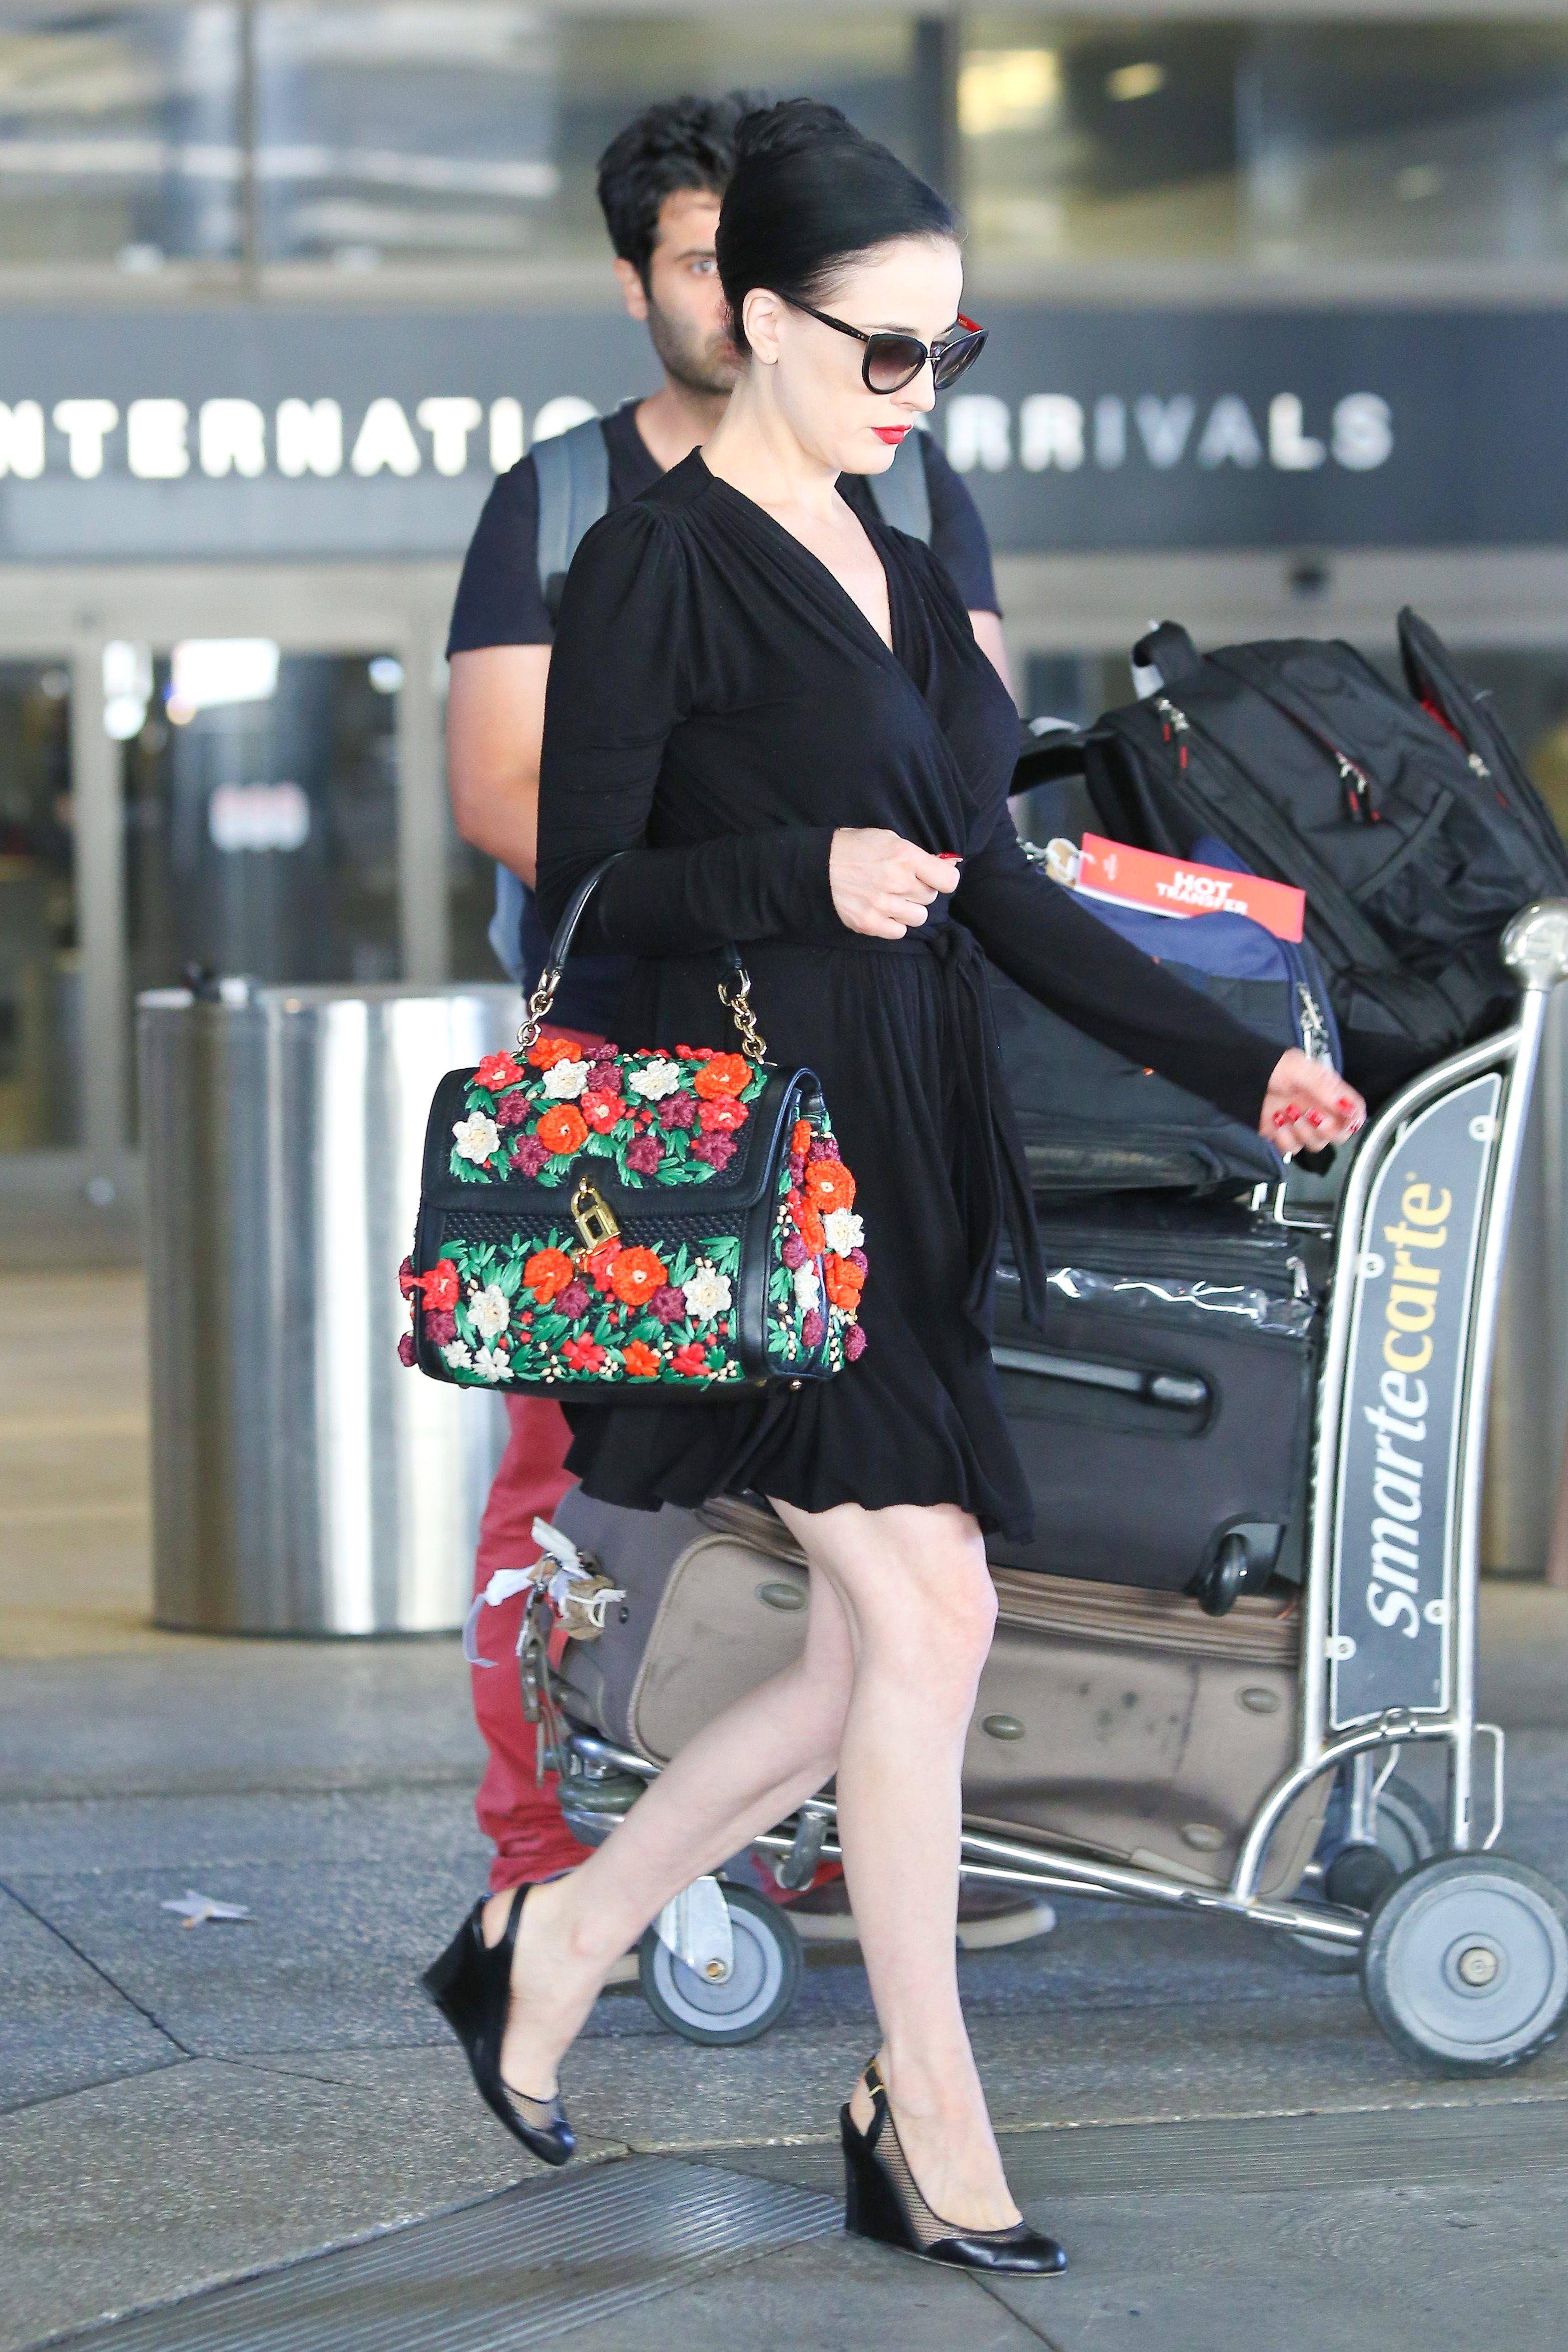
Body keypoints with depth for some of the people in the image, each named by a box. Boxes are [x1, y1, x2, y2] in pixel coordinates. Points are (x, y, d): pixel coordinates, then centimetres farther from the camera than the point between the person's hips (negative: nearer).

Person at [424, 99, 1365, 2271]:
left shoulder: (901, 578, 16)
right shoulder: (658, 562, -7)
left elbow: (996, 891, 17)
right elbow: (582, 886, -9)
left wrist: (1237, 1062, 11)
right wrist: (806, 874, -23)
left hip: (908, 1172, 8)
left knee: (877, 1658, 7)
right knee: (930, 1615, -10)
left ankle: (554, 1945, 25)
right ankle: (928, 2129, 1)